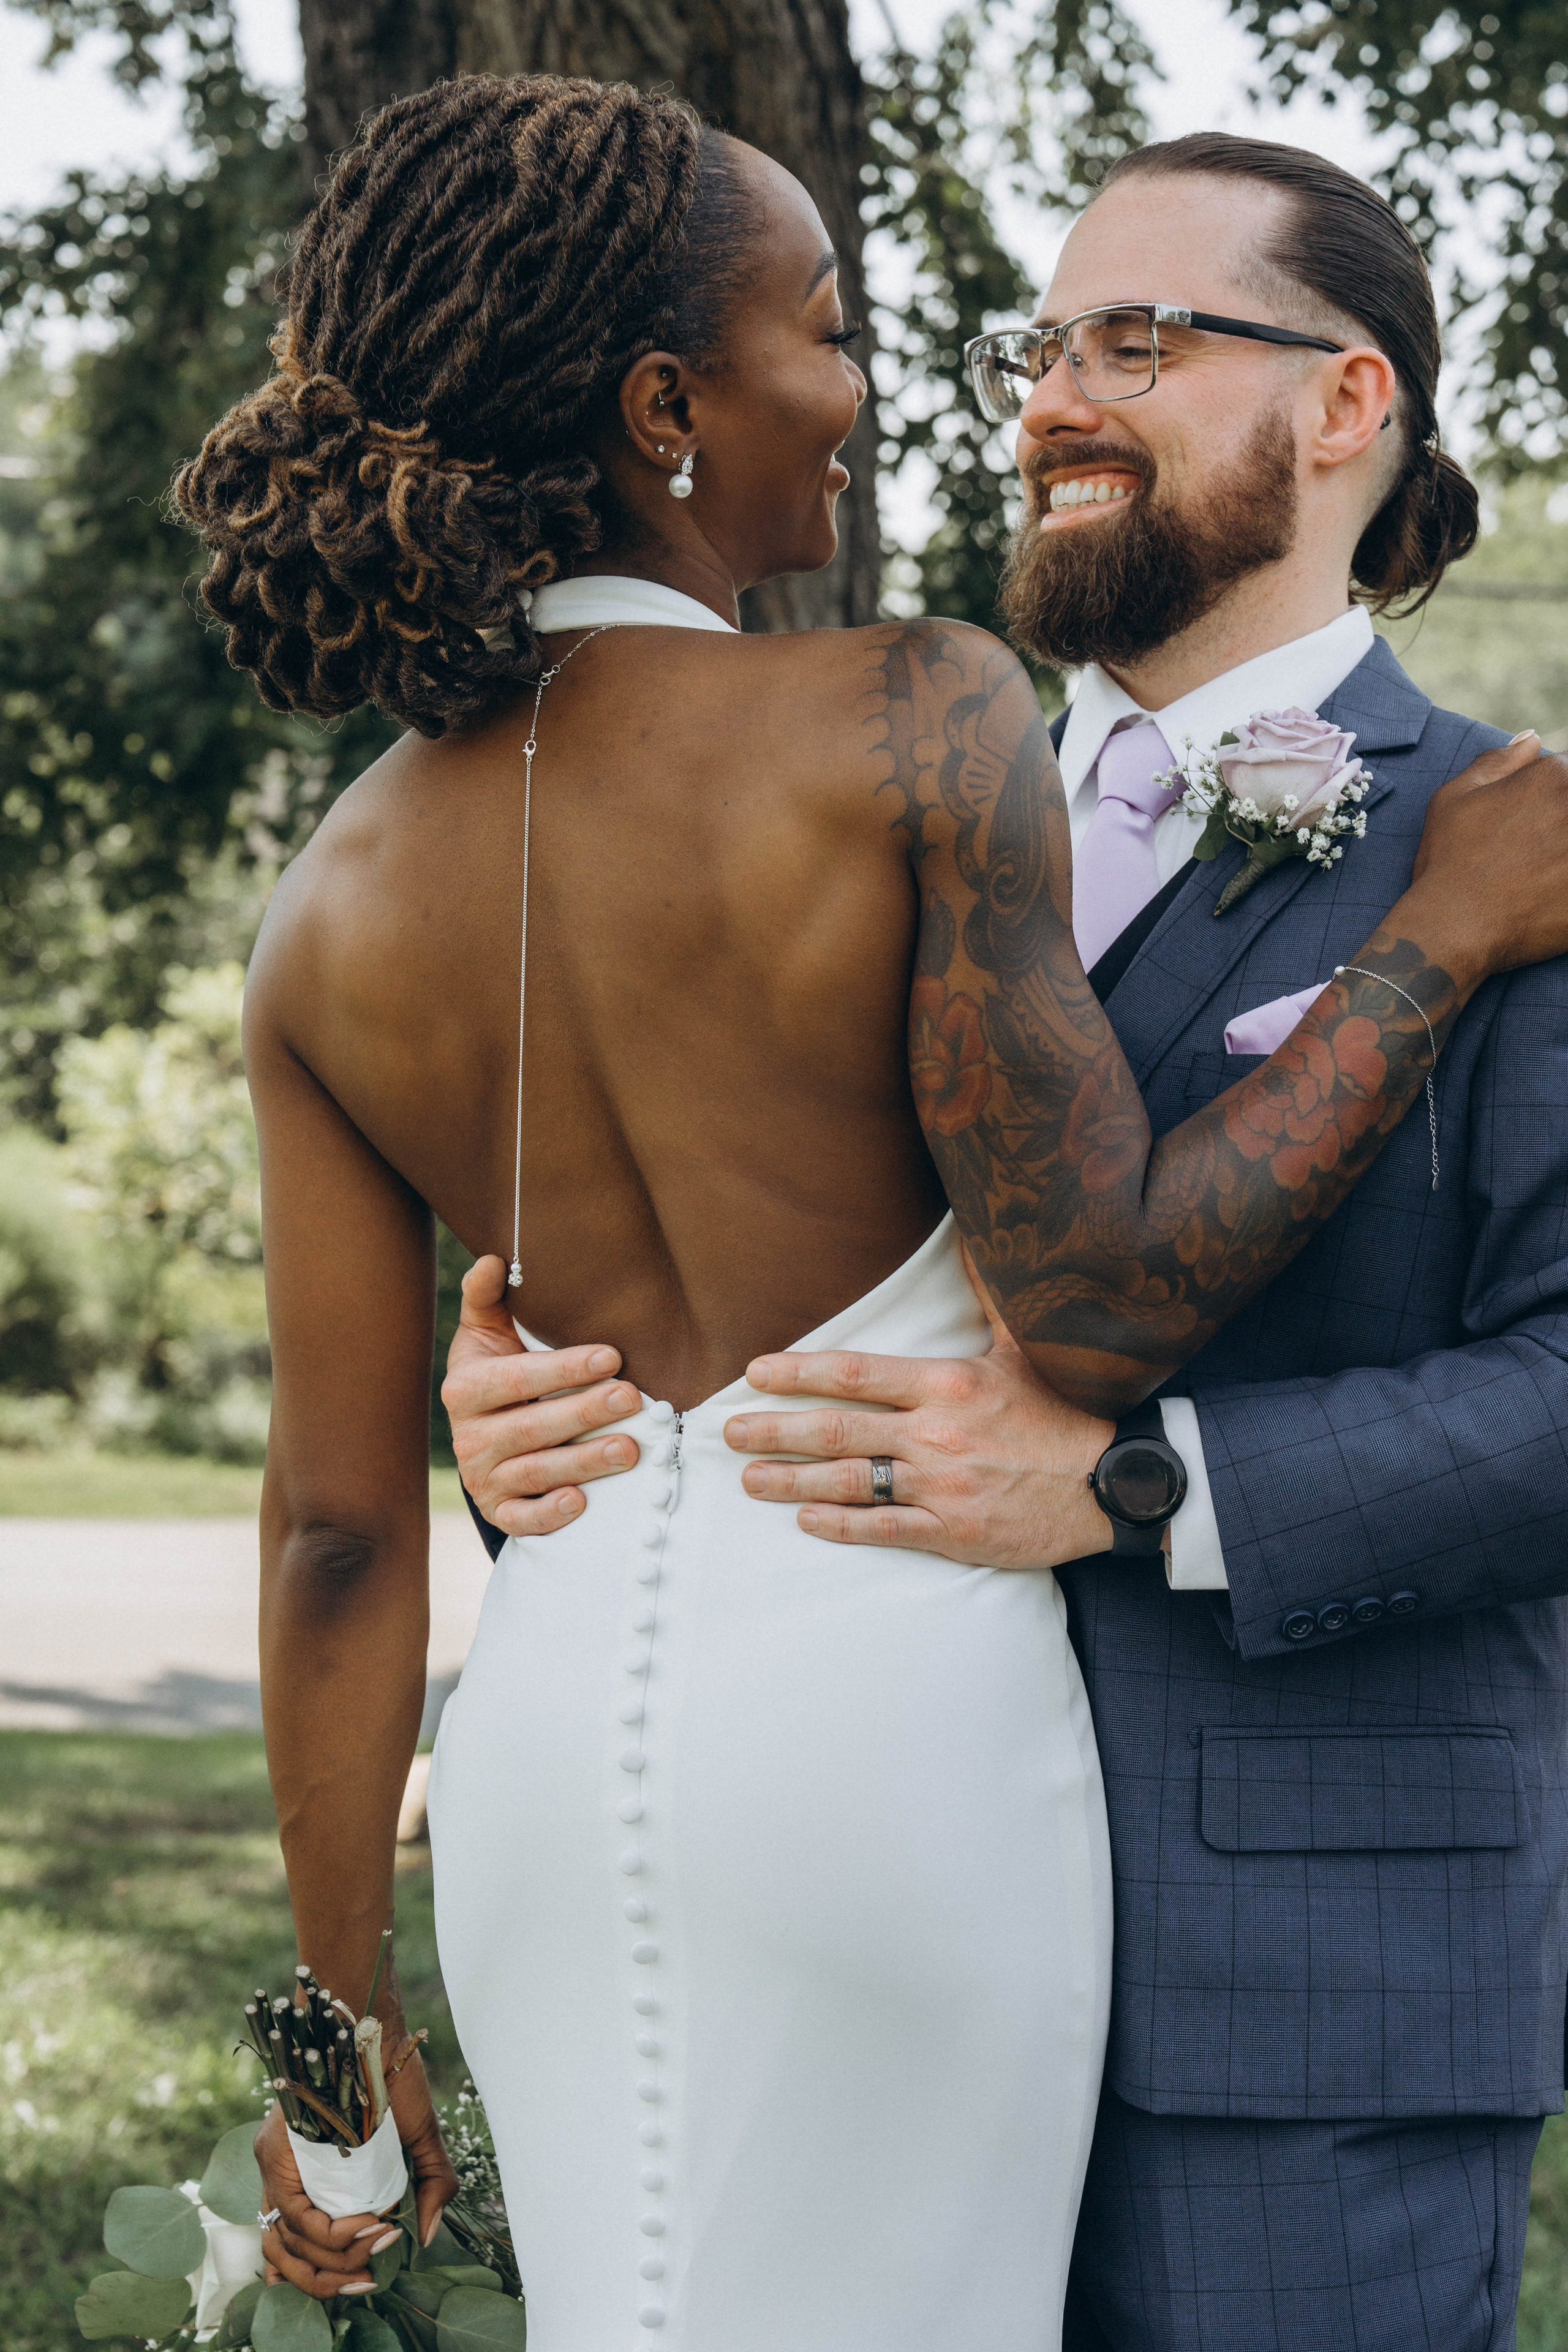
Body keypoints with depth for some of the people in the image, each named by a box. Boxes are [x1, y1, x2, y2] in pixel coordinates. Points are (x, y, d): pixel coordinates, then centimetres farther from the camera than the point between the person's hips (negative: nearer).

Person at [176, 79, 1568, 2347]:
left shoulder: (334, 912, 3)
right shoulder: (916, 729, -13)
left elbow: (339, 1521, 4)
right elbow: (1104, 1295, -12)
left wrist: (342, 2026, 12)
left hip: (555, 1704, 5)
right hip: (883, 1700, -5)